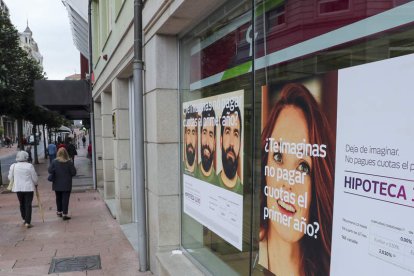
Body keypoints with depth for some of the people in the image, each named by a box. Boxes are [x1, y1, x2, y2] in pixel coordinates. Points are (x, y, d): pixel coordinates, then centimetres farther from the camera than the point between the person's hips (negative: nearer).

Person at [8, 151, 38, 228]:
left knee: (22, 204, 18)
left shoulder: (13, 166, -2)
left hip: (18, 188, 3)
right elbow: (34, 177, -5)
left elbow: (10, 177, 6)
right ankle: (27, 222, -2)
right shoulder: (29, 166, -11)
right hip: (28, 188, -3)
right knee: (28, 205, 1)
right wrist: (35, 184, 14)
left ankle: (24, 219, 30)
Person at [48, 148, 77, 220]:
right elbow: (74, 172, -9)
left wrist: (55, 174, 8)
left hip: (57, 184, 3)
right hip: (66, 184, -2)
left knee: (58, 198, 19)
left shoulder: (54, 162, -7)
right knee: (65, 199, 1)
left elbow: (50, 170, -11)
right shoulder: (69, 162, -10)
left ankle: (59, 211, 33)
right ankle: (64, 214, -1)